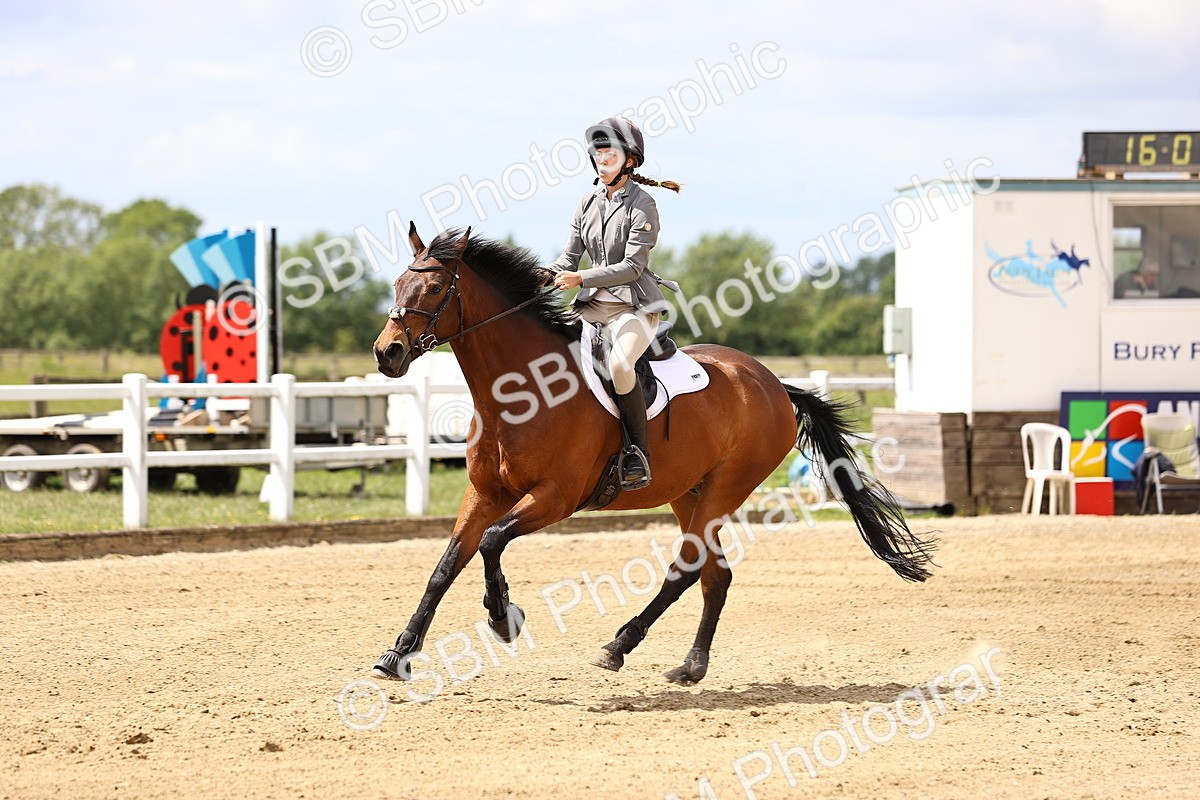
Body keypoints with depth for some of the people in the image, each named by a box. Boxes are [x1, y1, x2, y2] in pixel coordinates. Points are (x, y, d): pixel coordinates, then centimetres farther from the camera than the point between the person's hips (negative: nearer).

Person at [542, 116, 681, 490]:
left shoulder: (641, 204, -8)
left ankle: (637, 453, -22)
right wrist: (544, 278, -12)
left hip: (634, 306, -7)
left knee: (619, 364, -34)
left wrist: (581, 278, -24)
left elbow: (632, 266, -15)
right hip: (593, 305, 7)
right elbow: (569, 258, 9)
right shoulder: (589, 203, 11)